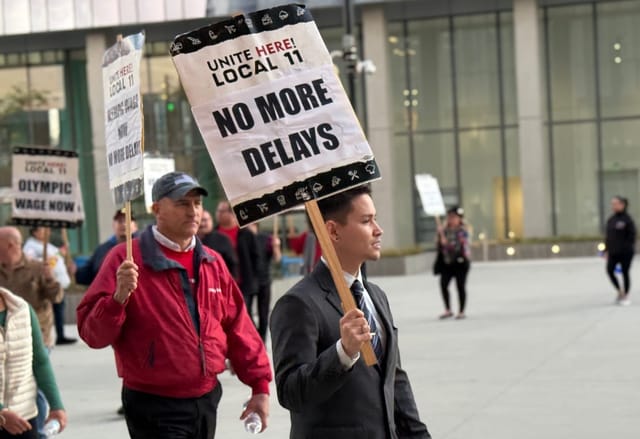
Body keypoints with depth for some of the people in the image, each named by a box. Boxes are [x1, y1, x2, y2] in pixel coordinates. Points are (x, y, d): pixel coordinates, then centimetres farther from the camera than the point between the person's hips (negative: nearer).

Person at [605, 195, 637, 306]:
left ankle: (626, 296, 16)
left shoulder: (627, 219, -9)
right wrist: (607, 250, 11)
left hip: (625, 252, -6)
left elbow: (632, 235, -10)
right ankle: (620, 291, 17)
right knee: (610, 270, -4)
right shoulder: (611, 220, 9)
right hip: (613, 252, 6)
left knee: (625, 272, 2)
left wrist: (629, 249, -14)